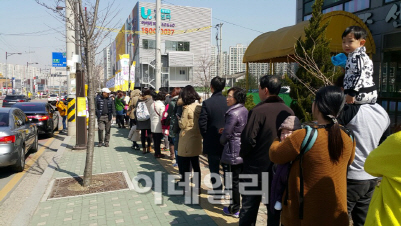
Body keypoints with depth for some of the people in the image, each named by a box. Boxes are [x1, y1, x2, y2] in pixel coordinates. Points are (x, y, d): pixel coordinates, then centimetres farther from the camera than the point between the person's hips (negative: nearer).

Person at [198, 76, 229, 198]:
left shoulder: (207, 103, -13)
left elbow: (202, 123, -15)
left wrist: (206, 136, 1)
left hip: (212, 141, -3)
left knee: (214, 169, 10)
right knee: (227, 168, 16)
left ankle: (218, 193, 16)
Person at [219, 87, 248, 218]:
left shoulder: (233, 113, -19)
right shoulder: (245, 111, 7)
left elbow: (226, 134, -15)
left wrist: (222, 141, 6)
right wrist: (225, 130, 8)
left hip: (234, 152, -8)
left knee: (234, 180, 4)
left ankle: (235, 209, 16)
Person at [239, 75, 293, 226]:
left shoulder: (258, 111, -18)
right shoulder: (289, 112, -2)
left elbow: (248, 139, -20)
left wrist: (243, 154, -2)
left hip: (255, 167, -4)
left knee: (249, 207, 9)